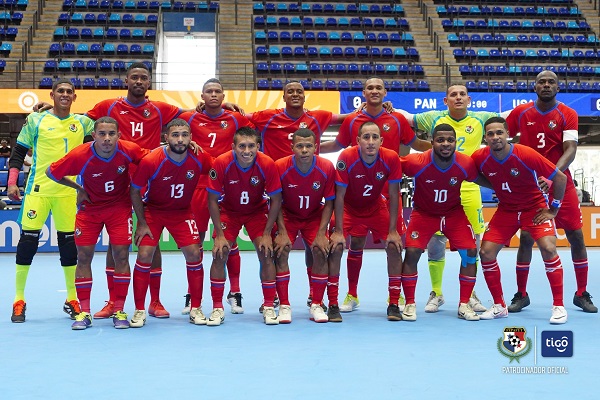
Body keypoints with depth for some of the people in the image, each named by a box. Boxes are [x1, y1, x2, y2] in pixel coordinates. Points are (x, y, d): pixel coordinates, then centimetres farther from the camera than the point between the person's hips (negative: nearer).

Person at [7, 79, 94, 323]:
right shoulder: (36, 120, 3)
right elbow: (19, 151, 6)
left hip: (68, 192, 2)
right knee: (28, 240, -1)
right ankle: (19, 301, 10)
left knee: (69, 243, 5)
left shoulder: (82, 122, 8)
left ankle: (72, 300, 16)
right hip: (37, 190, -2)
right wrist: (12, 182, -2)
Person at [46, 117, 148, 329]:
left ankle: (119, 311, 4)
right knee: (83, 256, -3)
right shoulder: (79, 155, -24)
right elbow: (51, 172, -9)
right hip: (90, 207, 0)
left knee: (121, 255, -7)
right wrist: (79, 189, -6)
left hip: (119, 206, 0)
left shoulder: (129, 150, -22)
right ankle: (84, 312, 7)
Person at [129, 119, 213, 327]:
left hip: (183, 212, 2)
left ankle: (195, 308, 7)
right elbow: (135, 191, -11)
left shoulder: (200, 159, -18)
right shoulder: (150, 161, -24)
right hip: (152, 210, -2)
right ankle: (139, 310, 2)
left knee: (194, 254, -9)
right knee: (144, 255, -12)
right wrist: (142, 223, -11)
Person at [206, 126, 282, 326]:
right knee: (219, 254, -12)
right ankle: (217, 308, 1)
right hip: (229, 211, 0)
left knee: (266, 254, -11)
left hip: (257, 211, 0)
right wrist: (220, 234, -18)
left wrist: (267, 233, -16)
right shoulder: (221, 163, -27)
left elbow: (276, 200, -14)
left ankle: (269, 307, 3)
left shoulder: (267, 164, -26)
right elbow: (212, 200, -17)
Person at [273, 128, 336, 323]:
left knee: (320, 251, -15)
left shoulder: (327, 168, -21)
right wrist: (282, 232, -19)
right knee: (281, 251, -18)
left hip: (315, 216, 1)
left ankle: (316, 305, -1)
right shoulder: (280, 167, -24)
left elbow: (329, 203, -11)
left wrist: (321, 233, -17)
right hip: (287, 215, -1)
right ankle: (284, 306, -8)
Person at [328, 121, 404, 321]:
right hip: (349, 208, -2)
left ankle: (394, 304, 4)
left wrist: (393, 230, -13)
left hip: (376, 207, 2)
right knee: (336, 246, -19)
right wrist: (338, 231, -22)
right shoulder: (346, 158, -28)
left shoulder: (391, 159, -23)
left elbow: (393, 196, -13)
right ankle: (333, 305, -8)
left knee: (395, 246, -9)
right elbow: (339, 196, -21)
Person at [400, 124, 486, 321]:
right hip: (423, 213, -2)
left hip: (454, 213, 2)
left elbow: (480, 180, 0)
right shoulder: (417, 162, -29)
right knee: (411, 252, -15)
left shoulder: (466, 164, -21)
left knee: (470, 252, -8)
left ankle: (464, 305, 6)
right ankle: (410, 304, 1)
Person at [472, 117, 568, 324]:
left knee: (548, 248, -22)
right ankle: (499, 306, 11)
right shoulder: (480, 158, -16)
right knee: (486, 252, -6)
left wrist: (553, 209, -11)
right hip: (505, 210, 4)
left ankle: (558, 306, -7)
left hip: (535, 208, -3)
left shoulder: (526, 155, -25)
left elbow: (560, 178, -17)